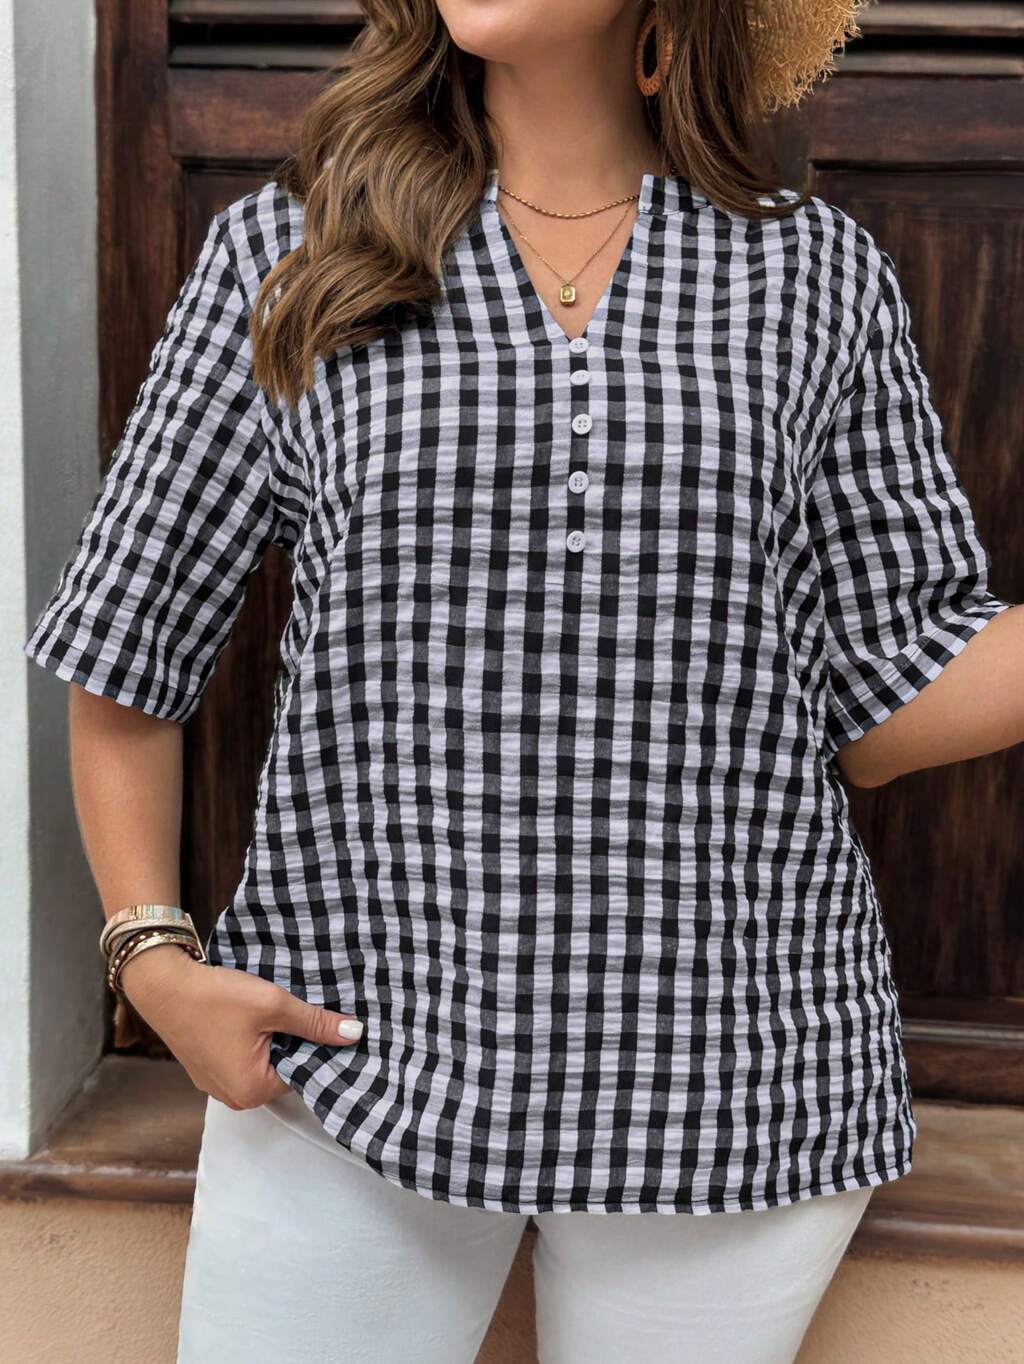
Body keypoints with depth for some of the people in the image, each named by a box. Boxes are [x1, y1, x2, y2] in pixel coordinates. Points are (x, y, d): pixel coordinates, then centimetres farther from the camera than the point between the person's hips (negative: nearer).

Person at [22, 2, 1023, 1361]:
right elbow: (127, 647, 7)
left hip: (728, 1077, 1)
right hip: (354, 1045, 0)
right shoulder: (285, 252, 4)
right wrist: (154, 951, -3)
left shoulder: (821, 279, 4)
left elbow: (882, 705, 3)